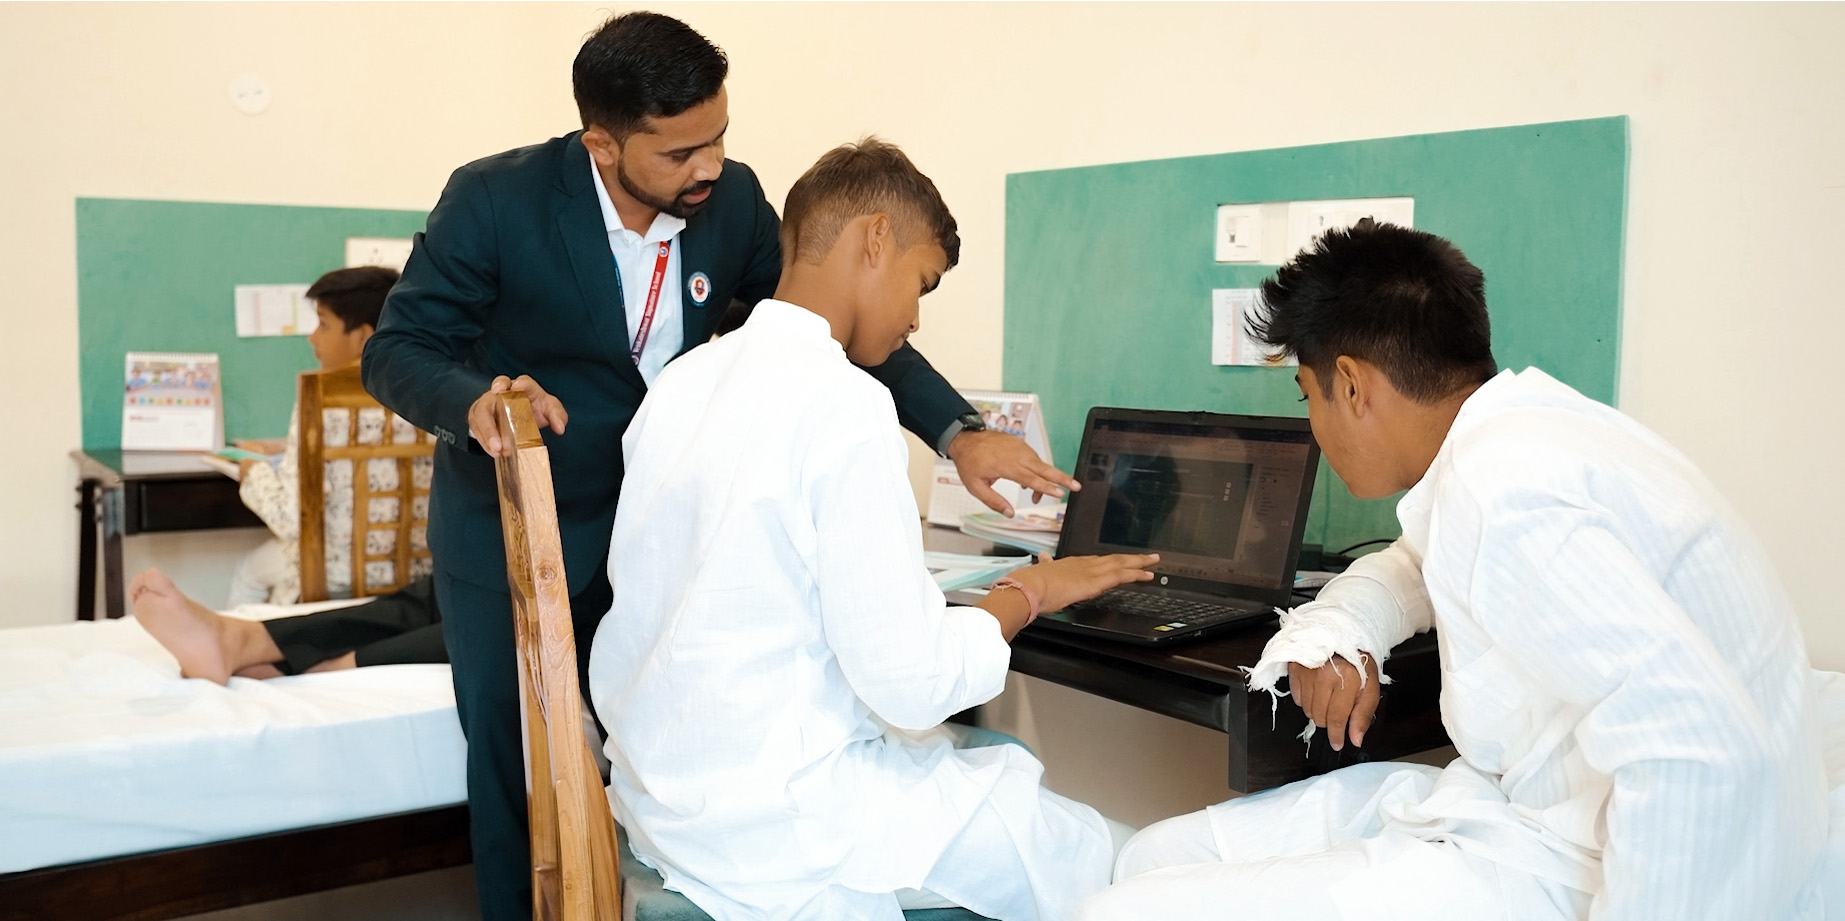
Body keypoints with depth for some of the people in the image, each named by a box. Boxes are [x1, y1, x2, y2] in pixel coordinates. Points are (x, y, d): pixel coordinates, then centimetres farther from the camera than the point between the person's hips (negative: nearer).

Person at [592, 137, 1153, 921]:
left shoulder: (679, 382, 4)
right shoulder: (844, 403, -20)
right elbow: (912, 682, -21)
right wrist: (1028, 592, -5)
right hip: (773, 821, -9)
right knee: (1091, 853, 6)